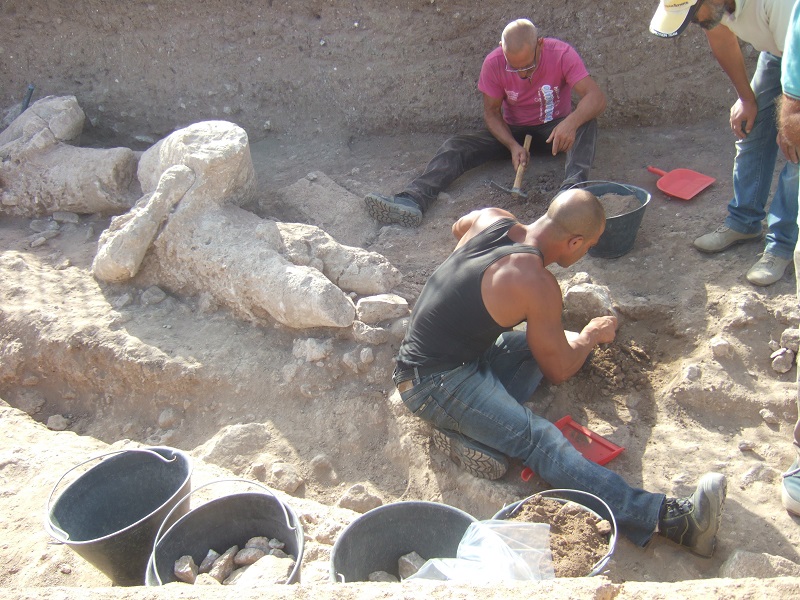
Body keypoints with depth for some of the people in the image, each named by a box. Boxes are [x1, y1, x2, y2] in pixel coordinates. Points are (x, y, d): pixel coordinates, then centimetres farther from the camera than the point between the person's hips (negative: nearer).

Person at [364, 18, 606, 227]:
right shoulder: (494, 63, -19)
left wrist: (571, 122, -51)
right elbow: (491, 112, -9)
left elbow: (597, 97, -30)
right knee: (456, 146, -21)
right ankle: (411, 200, -40)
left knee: (586, 123, -34)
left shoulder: (561, 54, -23)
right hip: (513, 130, 1)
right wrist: (513, 145, -26)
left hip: (554, 128, -1)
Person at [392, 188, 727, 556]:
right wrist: (591, 336, 13)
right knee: (538, 439, -24)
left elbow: (458, 228, 28)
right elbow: (559, 371, -6)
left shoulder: (490, 218, 1)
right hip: (434, 384, -9)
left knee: (545, 343, 15)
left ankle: (468, 429, -5)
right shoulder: (537, 286, -20)